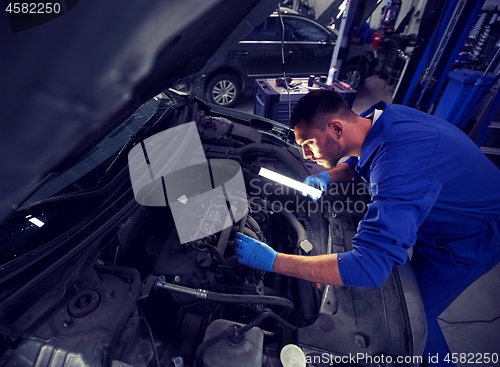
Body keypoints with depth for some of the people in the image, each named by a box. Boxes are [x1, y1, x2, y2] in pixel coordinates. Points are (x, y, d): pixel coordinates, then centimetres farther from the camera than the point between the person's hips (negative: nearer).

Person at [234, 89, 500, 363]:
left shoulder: (399, 164, -45)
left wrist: (273, 261, -44)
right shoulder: (380, 116, -15)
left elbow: (369, 268, -49)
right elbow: (359, 161, 8)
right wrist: (329, 176, -14)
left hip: (470, 237, -8)